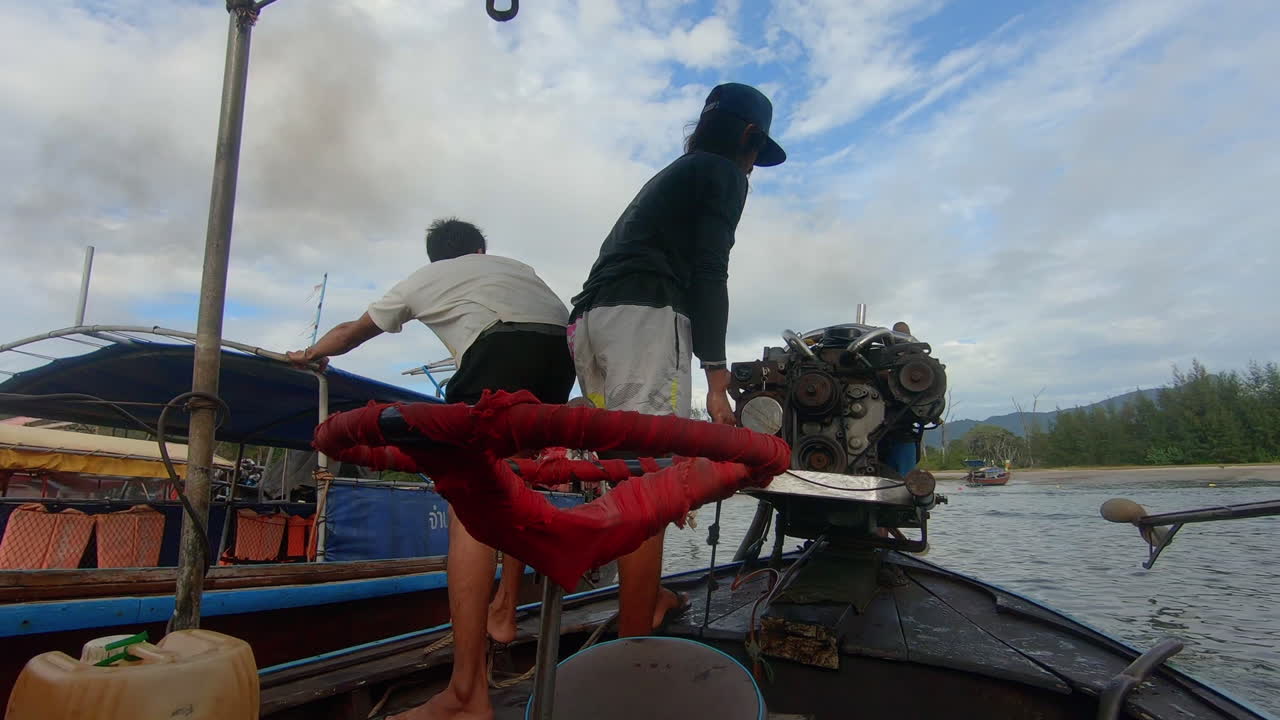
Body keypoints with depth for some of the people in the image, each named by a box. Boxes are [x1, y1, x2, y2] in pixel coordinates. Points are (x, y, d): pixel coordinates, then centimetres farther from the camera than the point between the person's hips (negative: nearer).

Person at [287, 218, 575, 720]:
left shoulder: (422, 279, 31)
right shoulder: (515, 265, 37)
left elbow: (352, 332, 45)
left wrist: (309, 354, 64)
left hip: (503, 348, -5)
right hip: (565, 348, 5)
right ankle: (504, 614, 30)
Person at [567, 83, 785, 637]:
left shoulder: (668, 176, 35)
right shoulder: (724, 174, 9)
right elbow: (709, 275, -6)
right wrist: (715, 372, -8)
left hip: (589, 316, 9)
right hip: (644, 315, -9)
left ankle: (648, 597, 28)